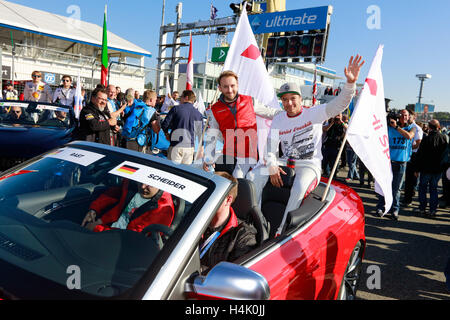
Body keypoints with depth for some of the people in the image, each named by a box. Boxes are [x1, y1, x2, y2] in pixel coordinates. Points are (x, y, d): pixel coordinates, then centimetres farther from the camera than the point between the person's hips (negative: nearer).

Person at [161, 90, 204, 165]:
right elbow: (200, 133, 12)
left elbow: (164, 125, -3)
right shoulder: (198, 114, 8)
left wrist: (167, 133, 17)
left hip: (176, 145, -3)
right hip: (190, 147, 3)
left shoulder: (176, 109, -1)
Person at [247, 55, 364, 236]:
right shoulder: (278, 120, 7)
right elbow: (271, 145, 2)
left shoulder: (314, 113, -3)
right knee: (253, 176, -15)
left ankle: (281, 232, -28)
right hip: (285, 162, 5)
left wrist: (350, 82, -34)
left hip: (309, 164, -4)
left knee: (299, 188, -37)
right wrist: (272, 166, -16)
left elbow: (340, 104, -16)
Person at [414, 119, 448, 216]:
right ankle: (433, 210, 13)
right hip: (438, 169, 3)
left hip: (426, 169, -3)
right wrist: (442, 167, 18)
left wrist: (417, 169, -1)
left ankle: (422, 208, 11)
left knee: (422, 187, 11)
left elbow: (420, 155, -10)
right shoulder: (444, 138, -4)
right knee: (434, 188, 13)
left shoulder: (426, 139, -14)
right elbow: (446, 153, 6)